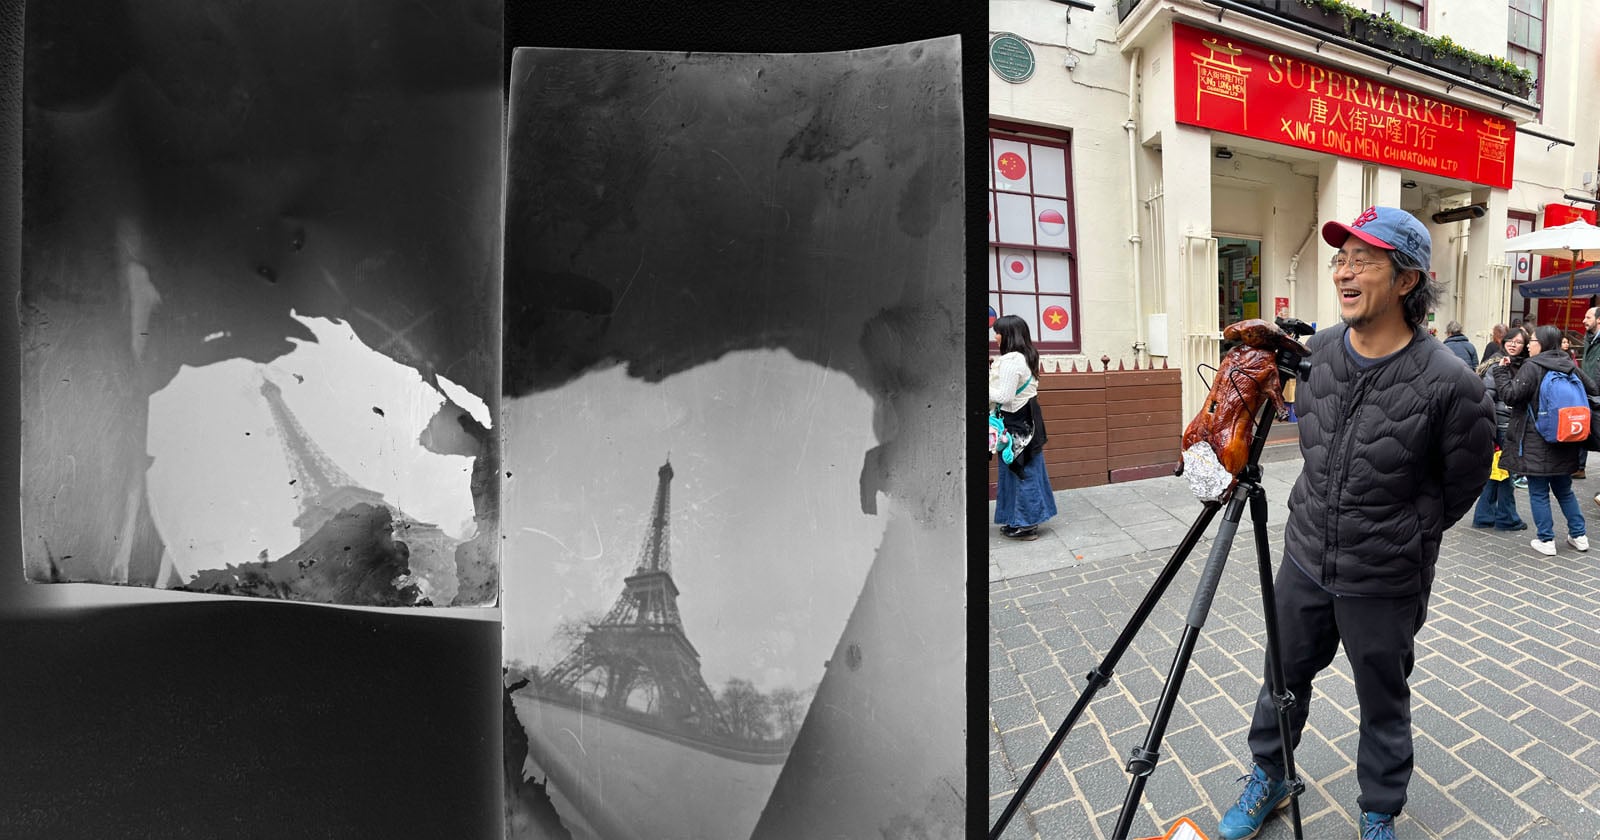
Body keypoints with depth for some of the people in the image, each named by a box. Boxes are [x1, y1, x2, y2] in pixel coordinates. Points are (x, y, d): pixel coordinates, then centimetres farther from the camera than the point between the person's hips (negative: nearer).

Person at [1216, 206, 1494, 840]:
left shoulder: (1448, 382, -21)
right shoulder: (1315, 353, -6)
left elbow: (1461, 484, -5)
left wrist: (1409, 534, 6)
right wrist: (1323, 515, 14)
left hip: (1384, 582, -4)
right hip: (1305, 558, 4)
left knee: (1384, 705, 17)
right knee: (1284, 676, 20)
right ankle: (1269, 777, 43)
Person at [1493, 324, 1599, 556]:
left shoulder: (1532, 367, -13)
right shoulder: (1571, 367, 7)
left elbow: (1510, 395, -17)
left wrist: (1501, 371, -6)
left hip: (1536, 442, -6)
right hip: (1564, 442, 6)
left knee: (1538, 493, 2)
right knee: (1564, 489, 20)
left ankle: (1545, 540, 6)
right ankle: (1579, 535, 25)